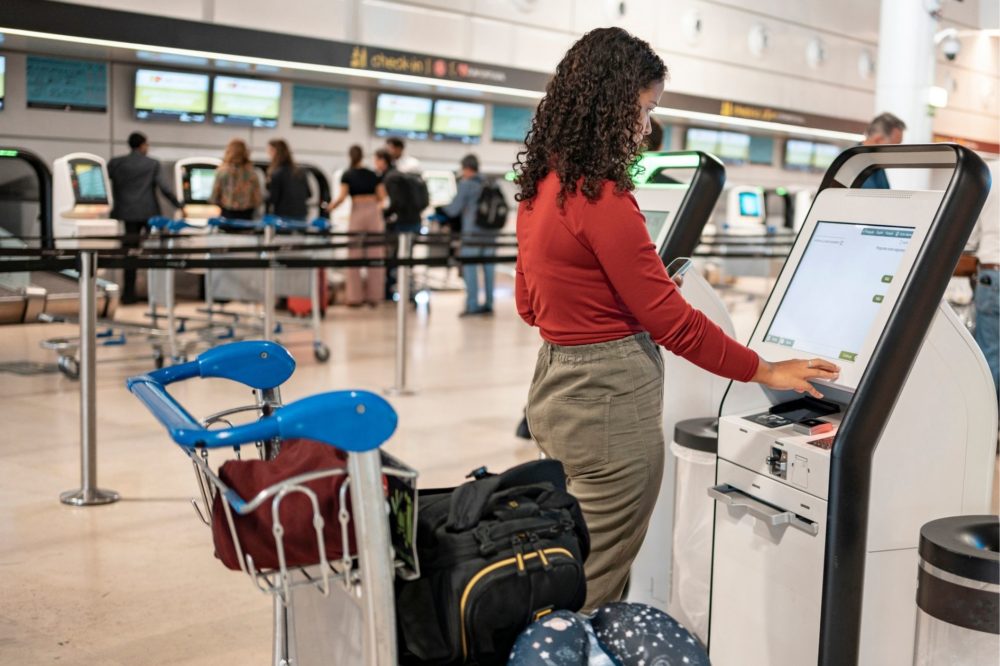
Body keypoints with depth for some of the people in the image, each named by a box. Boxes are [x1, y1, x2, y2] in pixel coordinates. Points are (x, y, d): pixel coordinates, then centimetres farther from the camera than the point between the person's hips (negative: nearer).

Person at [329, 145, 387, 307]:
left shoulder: (347, 175, 3)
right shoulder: (372, 174, 10)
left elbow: (342, 197, -8)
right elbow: (382, 197, 5)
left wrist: (331, 207, 7)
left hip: (357, 213, -2)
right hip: (374, 213, 2)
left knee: (355, 256, 4)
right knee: (375, 256, 4)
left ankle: (356, 297, 4)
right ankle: (374, 295, 5)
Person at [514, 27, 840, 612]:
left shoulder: (541, 185, 8)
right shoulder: (601, 196, -18)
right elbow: (669, 319, -16)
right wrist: (765, 371, -6)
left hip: (555, 385, 9)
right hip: (609, 399, -9)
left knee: (567, 574, 19)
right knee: (595, 589, 3)